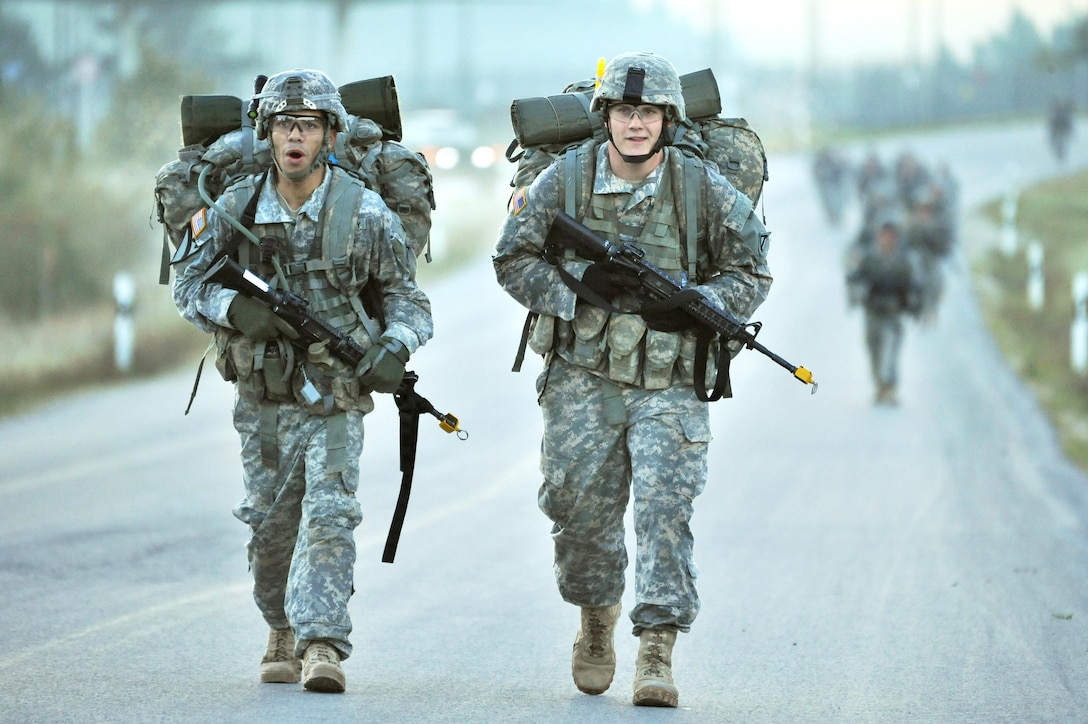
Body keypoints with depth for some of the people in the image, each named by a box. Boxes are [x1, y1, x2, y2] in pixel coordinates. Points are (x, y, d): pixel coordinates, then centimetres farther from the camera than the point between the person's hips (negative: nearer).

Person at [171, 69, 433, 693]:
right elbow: (190, 285, 3)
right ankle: (285, 632, 32)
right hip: (262, 397, 3)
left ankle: (323, 643, -20)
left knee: (329, 515, -16)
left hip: (335, 394, -3)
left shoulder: (365, 213, -8)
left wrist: (396, 346, -21)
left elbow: (407, 296, 0)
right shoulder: (237, 208, -2)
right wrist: (236, 309, -19)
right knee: (270, 524, 11)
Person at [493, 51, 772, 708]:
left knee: (665, 511, -12)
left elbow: (752, 273, 5)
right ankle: (597, 624, 32)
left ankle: (658, 653, -9)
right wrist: (581, 285, -13)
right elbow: (513, 260, 3)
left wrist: (693, 305, -14)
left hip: (670, 387, -1)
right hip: (583, 381, 1)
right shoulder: (562, 183, -3)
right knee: (582, 511, 5)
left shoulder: (706, 190, -4)